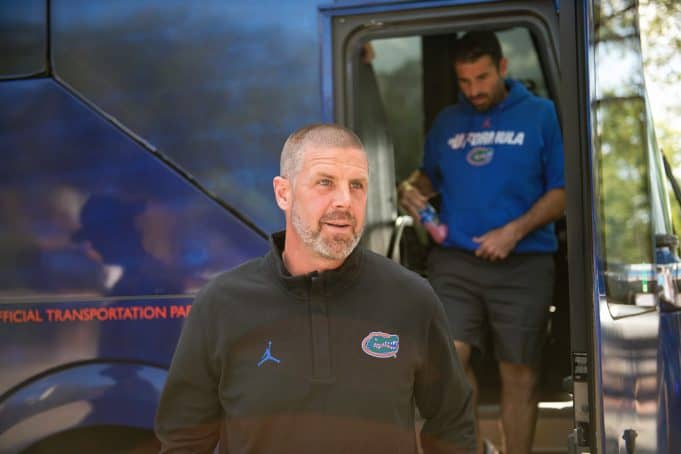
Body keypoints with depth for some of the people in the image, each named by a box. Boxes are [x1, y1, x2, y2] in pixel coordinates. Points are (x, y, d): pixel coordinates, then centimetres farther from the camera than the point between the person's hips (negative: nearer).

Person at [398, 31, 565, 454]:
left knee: (519, 373, 4)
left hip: (523, 264, -2)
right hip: (454, 260, 2)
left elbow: (563, 190, -1)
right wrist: (410, 190, 0)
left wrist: (514, 231, -13)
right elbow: (430, 176, 24)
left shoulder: (542, 114, 3)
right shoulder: (447, 122, 13)